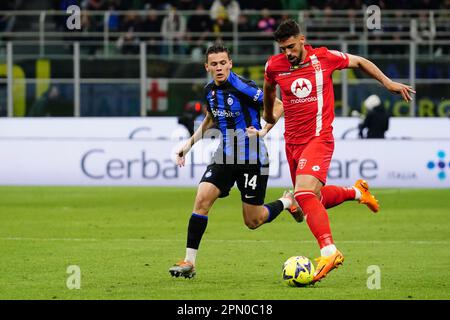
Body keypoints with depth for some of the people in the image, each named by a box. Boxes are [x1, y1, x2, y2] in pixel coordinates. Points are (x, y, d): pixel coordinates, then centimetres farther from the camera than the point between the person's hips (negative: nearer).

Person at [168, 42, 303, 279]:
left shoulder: (242, 87, -18)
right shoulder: (210, 91, 4)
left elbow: (277, 106, -13)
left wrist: (263, 131, -24)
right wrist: (189, 144, 17)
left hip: (252, 158, -6)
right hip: (225, 155, 6)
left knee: (253, 222, 2)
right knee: (202, 199, -15)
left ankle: (287, 202, 33)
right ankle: (189, 262, -11)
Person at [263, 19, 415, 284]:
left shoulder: (324, 58, -7)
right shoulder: (274, 66, 0)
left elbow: (359, 62, 10)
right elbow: (269, 88, 25)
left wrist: (388, 83, 7)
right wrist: (269, 115, 38)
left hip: (318, 138, -5)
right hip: (292, 142, 5)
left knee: (304, 194, -26)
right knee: (314, 200, 13)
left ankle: (329, 251, -30)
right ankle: (357, 191, 42)